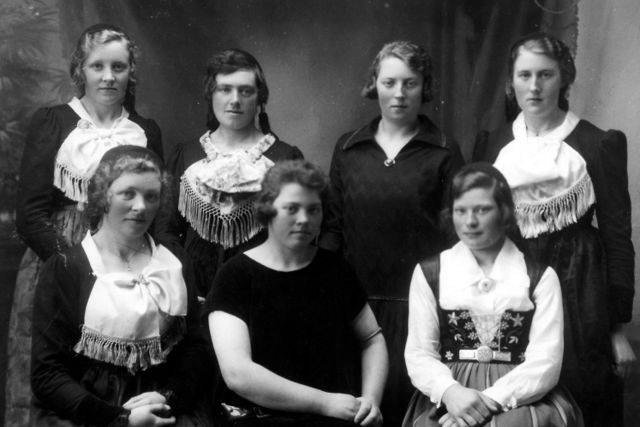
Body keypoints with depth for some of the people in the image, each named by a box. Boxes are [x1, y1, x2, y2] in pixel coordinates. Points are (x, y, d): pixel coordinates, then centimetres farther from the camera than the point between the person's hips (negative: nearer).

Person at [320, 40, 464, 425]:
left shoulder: (443, 152, 1)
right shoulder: (348, 148, 9)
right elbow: (333, 226, 10)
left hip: (418, 300, -2)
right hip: (358, 299, 3)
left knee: (408, 394, 0)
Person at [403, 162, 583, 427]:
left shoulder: (539, 277, 9)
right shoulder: (429, 273, 12)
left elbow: (545, 362, -1)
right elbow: (419, 355, 6)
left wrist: (490, 400, -16)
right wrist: (450, 391, -16)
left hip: (518, 394, 0)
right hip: (448, 395, 1)